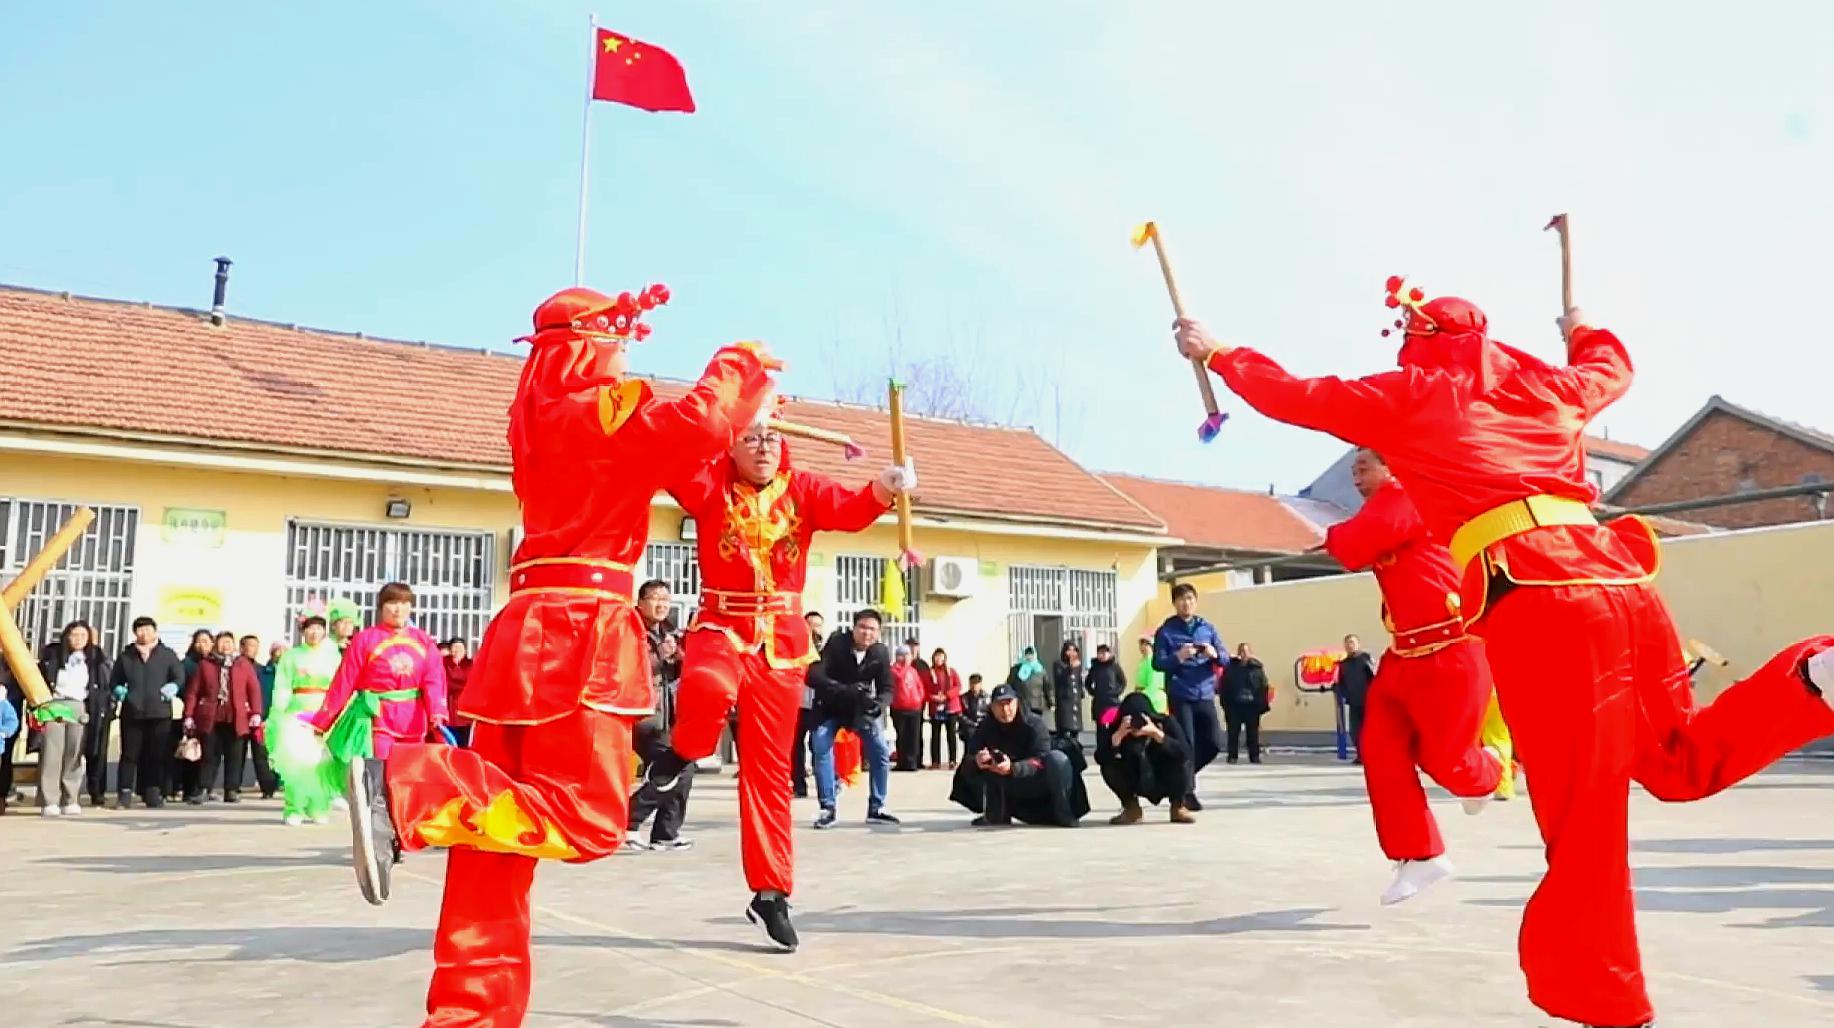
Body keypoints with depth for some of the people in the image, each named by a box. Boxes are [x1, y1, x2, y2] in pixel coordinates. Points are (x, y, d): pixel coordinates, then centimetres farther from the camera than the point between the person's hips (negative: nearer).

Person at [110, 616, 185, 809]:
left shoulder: (167, 654, 9)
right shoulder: (126, 655, 13)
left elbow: (179, 676, 7)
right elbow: (114, 680, 19)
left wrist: (173, 687, -13)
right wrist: (119, 691, -2)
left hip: (160, 713, 0)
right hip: (132, 713, 1)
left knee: (157, 755, 3)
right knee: (130, 754, -1)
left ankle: (153, 793, 10)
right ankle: (124, 794, 3)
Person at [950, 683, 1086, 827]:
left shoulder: (1034, 723, -18)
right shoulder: (985, 728, -6)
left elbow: (1041, 761, -29)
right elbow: (970, 757, -17)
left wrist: (1012, 768, -47)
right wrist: (977, 761, -43)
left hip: (1036, 784, -3)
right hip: (1007, 788, 4)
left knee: (1057, 758, -32)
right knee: (969, 767, -15)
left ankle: (1063, 814, -18)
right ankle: (996, 814, -4)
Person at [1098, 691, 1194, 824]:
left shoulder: (1166, 723, -23)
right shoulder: (1116, 727, -21)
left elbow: (1185, 754, -36)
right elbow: (1100, 758, -31)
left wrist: (1156, 733, -46)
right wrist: (1118, 735, -45)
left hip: (1166, 781, -1)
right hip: (1137, 784, 2)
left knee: (1177, 758, -31)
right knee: (1109, 767, -25)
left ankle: (1178, 807, -5)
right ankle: (1132, 808, 0)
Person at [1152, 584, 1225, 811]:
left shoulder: (1207, 628, 11)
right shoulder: (1165, 631, 0)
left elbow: (1226, 659, 8)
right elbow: (1157, 663, -6)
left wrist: (1215, 654, -14)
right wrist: (1178, 657, -23)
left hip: (1205, 695, 4)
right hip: (1180, 696, -4)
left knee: (1214, 743, 1)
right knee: (1186, 744, -8)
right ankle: (1188, 791, 3)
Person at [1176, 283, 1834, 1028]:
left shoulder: (1410, 396, 11)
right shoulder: (1546, 383, 25)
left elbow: (1293, 397, 17)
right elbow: (1612, 366, 46)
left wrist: (1215, 354, 32)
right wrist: (1583, 331, 68)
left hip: (1538, 601, -6)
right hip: (1617, 576, 6)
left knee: (1583, 829, -3)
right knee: (1685, 762, 21)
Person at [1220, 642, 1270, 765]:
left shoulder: (1257, 667, 1)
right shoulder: (1230, 667, 0)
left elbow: (1264, 687, -2)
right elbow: (1224, 687, -2)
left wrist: (1263, 705, -9)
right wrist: (1225, 704, -9)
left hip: (1252, 705, 0)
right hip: (1234, 705, 0)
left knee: (1253, 732, 7)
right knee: (1233, 732, 3)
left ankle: (1255, 756, 15)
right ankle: (1232, 756, 10)